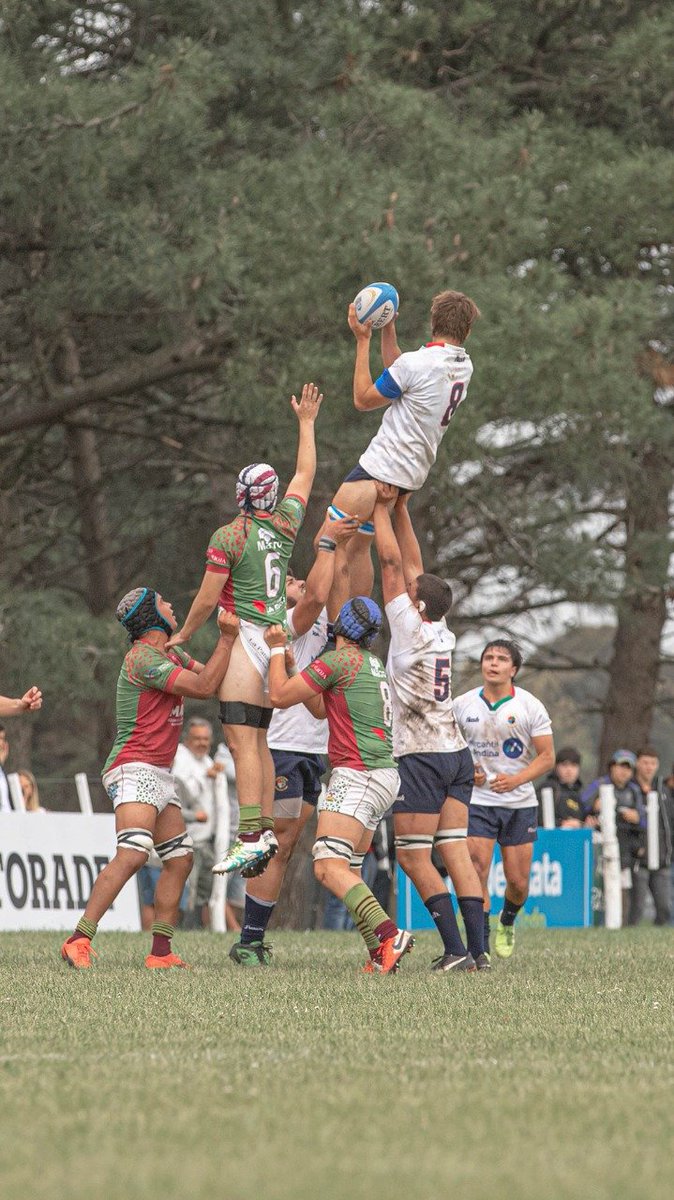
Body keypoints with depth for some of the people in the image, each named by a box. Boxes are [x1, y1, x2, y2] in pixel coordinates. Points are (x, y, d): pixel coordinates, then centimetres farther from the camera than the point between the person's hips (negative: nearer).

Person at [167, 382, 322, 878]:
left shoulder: (229, 537, -8)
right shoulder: (286, 523, 7)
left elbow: (207, 600, -6)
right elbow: (306, 474, 25)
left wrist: (182, 637, 9)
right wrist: (306, 423, 35)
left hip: (245, 638, -7)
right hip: (278, 640, 7)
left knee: (242, 739, -13)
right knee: (258, 740, 13)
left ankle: (250, 837, -23)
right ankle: (267, 831, 8)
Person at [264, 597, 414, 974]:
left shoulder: (339, 659, -9)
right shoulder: (373, 663, 19)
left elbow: (280, 696, -5)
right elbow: (320, 709, 29)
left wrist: (277, 649, 9)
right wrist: (288, 659, 28)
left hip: (358, 774, -10)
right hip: (385, 777, 10)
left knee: (329, 867, -18)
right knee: (349, 869, 13)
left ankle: (388, 935, -33)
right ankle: (381, 955, 3)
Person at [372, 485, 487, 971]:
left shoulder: (411, 629, -9)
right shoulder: (443, 634, 8)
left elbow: (393, 562, -7)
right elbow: (412, 564, 16)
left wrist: (381, 508, 0)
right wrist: (400, 509, 18)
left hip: (422, 758, -7)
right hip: (457, 753, 7)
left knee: (414, 857, -2)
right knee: (456, 851, 3)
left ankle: (456, 950, -9)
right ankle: (479, 949, -5)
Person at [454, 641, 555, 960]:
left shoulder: (530, 706, -3)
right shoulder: (462, 705, 1)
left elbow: (547, 756, -4)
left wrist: (516, 779, -19)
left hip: (520, 803, 0)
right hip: (476, 800, 0)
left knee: (518, 882, 4)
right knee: (476, 871, -15)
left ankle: (507, 921, 36)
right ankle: (480, 943, -9)